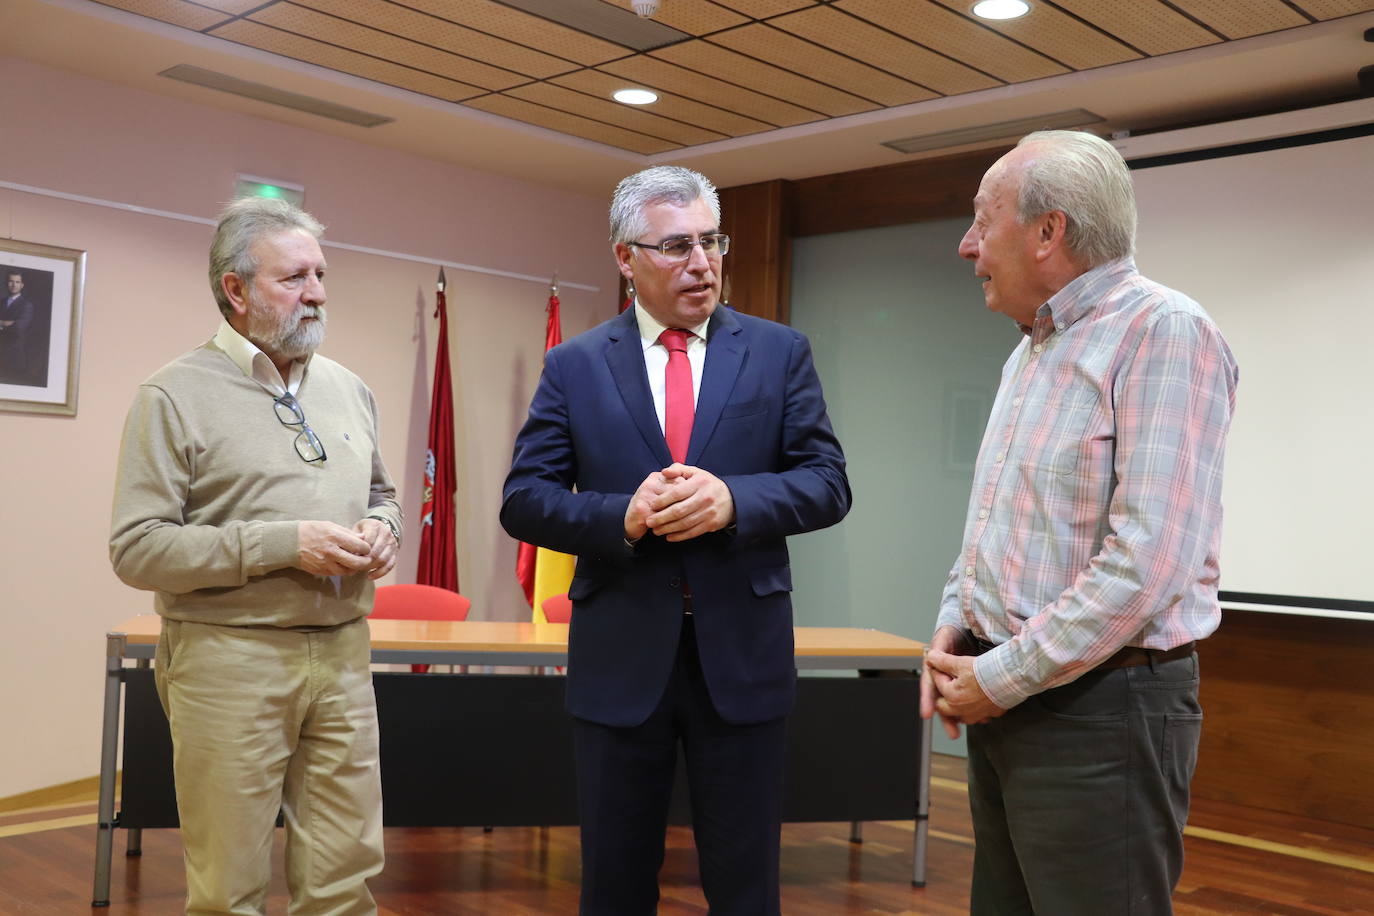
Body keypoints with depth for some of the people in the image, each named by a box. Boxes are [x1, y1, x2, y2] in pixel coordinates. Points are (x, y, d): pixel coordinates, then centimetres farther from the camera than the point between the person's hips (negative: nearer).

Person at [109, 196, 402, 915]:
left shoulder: (348, 389, 12)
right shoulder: (175, 395, -6)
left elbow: (381, 494, 25)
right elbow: (137, 549, -11)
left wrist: (381, 530, 0)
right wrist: (285, 544, -18)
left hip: (342, 653, 5)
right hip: (230, 660, -5)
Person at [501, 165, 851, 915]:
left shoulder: (779, 353, 3)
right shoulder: (573, 366, 3)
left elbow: (828, 484, -1)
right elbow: (524, 501, 0)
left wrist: (733, 500, -19)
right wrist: (622, 516, -19)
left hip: (742, 654, 0)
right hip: (620, 656, 0)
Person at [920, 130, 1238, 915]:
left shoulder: (1164, 333, -16)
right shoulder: (1030, 353, 14)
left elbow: (1148, 559, -24)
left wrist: (1003, 678, -17)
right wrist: (955, 625, 5)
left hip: (1101, 708, -9)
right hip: (1006, 697, 9)